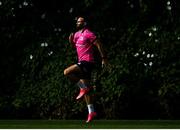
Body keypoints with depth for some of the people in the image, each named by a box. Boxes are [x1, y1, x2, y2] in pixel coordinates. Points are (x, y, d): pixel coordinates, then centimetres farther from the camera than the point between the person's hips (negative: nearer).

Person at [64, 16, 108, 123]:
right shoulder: (77, 34, 17)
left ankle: (84, 87, -12)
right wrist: (71, 41, 9)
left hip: (87, 62, -9)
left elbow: (99, 44, -11)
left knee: (67, 72, -21)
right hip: (82, 62, 9)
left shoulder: (88, 34, -9)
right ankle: (91, 112, 8)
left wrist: (104, 58, -15)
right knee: (86, 89, 7)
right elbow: (76, 47, 30)